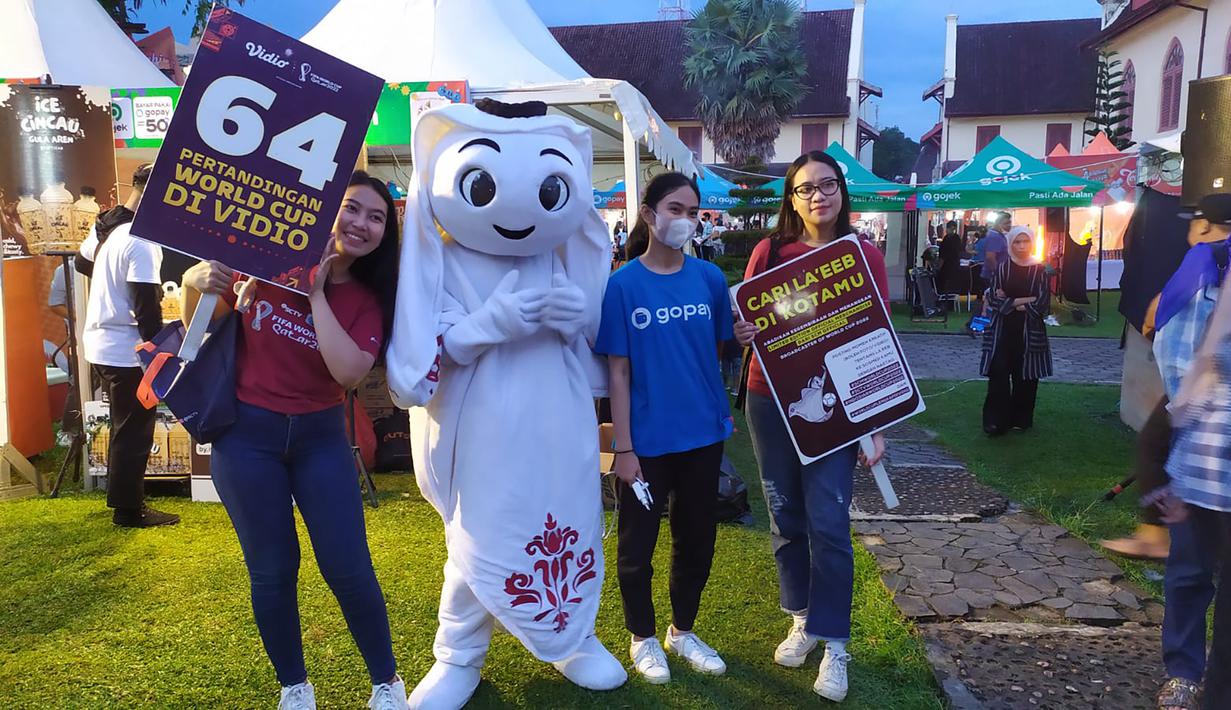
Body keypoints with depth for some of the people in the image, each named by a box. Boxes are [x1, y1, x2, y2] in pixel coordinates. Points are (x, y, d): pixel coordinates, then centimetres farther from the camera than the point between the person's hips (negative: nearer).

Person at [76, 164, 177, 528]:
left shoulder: (104, 226, 6)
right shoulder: (142, 242, -22)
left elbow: (82, 263, 25)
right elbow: (146, 307, -22)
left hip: (100, 343, 10)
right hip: (127, 350, -9)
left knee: (125, 426, 21)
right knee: (135, 431, 2)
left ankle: (122, 496, 32)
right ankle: (129, 509, 11)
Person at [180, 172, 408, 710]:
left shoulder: (368, 301, -4)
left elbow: (349, 371, -21)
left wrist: (316, 292, -20)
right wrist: (195, 282, -17)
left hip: (320, 437, 1)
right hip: (246, 434, -1)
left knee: (349, 568, 1)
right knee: (272, 571, 8)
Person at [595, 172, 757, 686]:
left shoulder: (710, 278, -1)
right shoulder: (622, 285, -10)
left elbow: (716, 350, 10)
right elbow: (618, 372, -9)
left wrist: (743, 339, -12)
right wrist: (623, 447, -11)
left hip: (703, 433, 4)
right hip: (648, 440, -3)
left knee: (697, 538, 17)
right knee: (637, 542, 11)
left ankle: (683, 631, 39)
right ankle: (643, 638, 34)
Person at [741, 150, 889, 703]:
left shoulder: (865, 256, -2)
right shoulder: (769, 252, -1)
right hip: (771, 403, 2)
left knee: (828, 524, -3)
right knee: (786, 518, 12)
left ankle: (834, 643, 13)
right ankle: (801, 620, 31)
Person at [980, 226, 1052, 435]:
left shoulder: (1039, 270, 3)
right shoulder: (1002, 268, 4)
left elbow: (1042, 304, -6)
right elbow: (993, 299, -5)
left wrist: (1010, 302, -6)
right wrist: (1023, 300, -10)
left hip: (1029, 331, 0)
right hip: (1003, 329, 0)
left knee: (1025, 376, 4)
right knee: (999, 374, -7)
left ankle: (1021, 418, 17)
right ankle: (996, 421, -4)